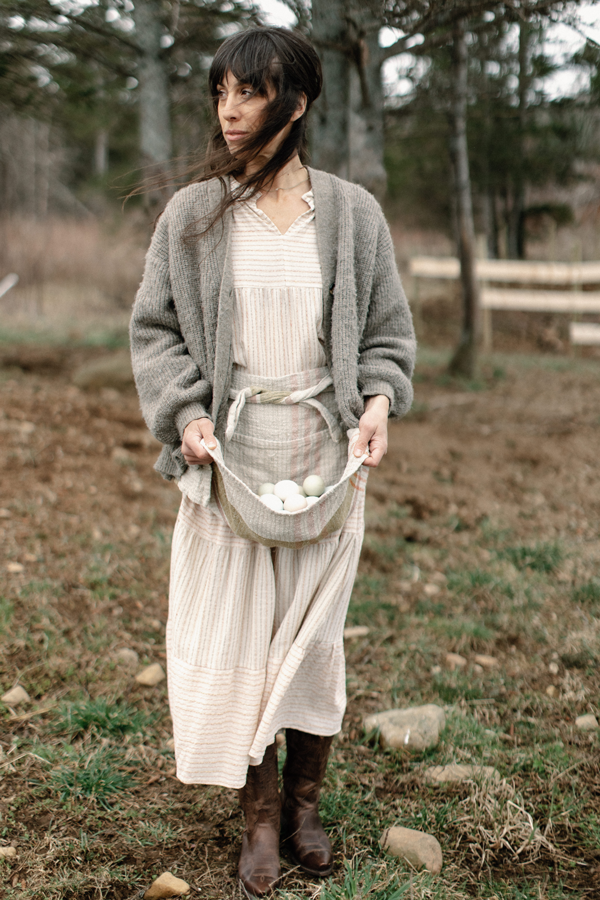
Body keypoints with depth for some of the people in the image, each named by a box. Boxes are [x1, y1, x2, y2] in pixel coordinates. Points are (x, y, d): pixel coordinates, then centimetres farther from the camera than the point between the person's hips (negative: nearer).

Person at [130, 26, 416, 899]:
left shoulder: (352, 213, 2)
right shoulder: (193, 213, 1)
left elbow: (388, 328, 9)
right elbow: (155, 328, 5)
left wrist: (379, 400, -8)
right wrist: (186, 415, -9)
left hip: (325, 454, 0)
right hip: (229, 456, 0)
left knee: (315, 631, 8)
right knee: (232, 636, 2)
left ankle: (306, 802, 26)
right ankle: (260, 816, 17)